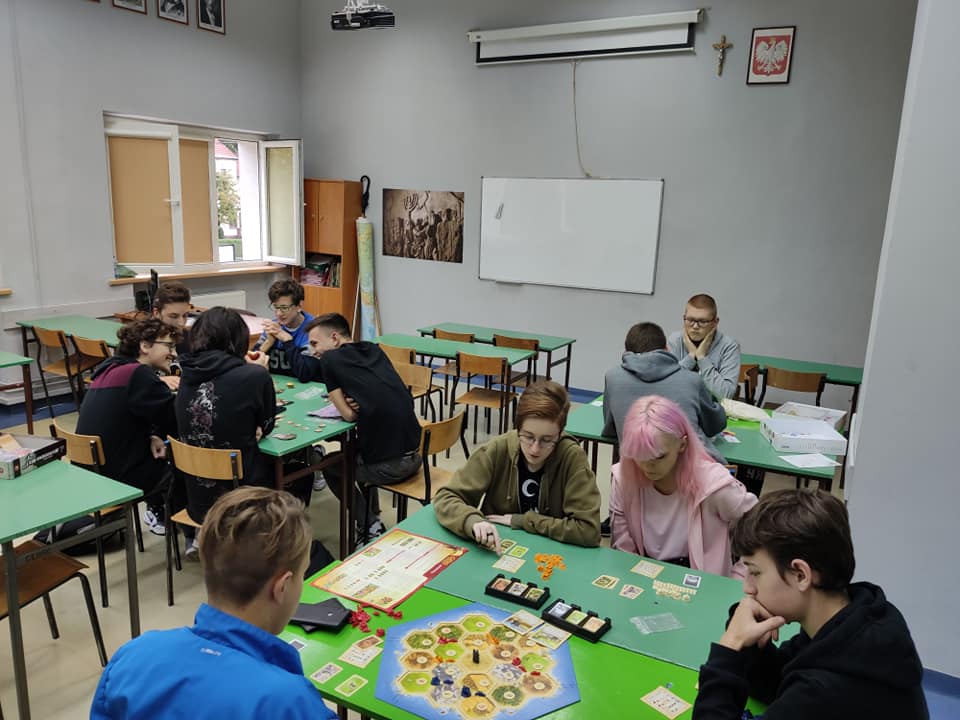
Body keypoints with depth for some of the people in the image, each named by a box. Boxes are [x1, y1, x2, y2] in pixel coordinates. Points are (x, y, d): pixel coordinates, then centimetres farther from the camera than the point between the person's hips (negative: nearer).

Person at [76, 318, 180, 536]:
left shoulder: (111, 369, 9)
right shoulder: (138, 374, -20)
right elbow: (178, 420, -21)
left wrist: (153, 437, 0)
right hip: (115, 480, -9)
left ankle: (156, 510, 33)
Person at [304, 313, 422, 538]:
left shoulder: (330, 359, -6)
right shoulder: (374, 350, 11)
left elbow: (349, 415, -7)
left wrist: (351, 406, 11)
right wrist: (357, 404, 1)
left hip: (390, 466, -7)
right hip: (415, 455, 7)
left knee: (330, 465, 22)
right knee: (355, 451, 34)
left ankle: (371, 527, 19)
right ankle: (373, 517, 39)